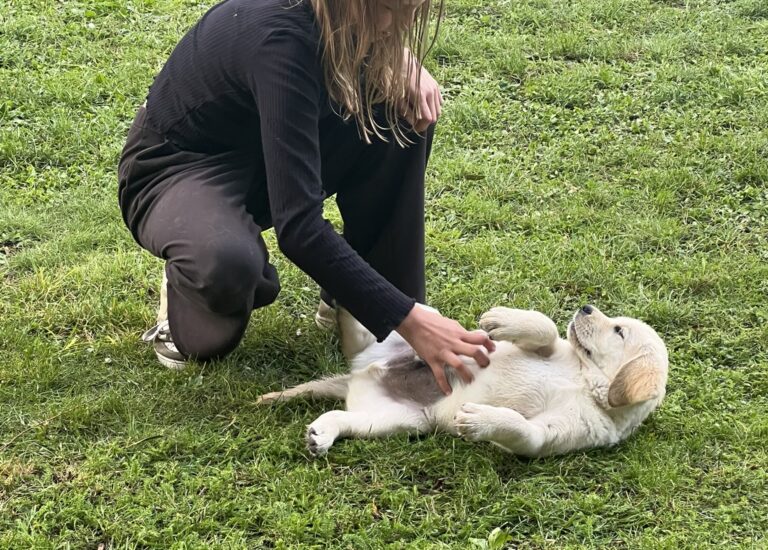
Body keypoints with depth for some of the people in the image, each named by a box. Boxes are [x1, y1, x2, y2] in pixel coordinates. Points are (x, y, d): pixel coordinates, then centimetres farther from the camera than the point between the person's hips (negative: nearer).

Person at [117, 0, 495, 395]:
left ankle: (347, 297, -2)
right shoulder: (279, 37, -36)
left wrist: (401, 57, -10)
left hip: (266, 156, 7)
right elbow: (297, 225, -40)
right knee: (228, 264, -41)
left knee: (402, 109, -14)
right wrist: (407, 320, -43)